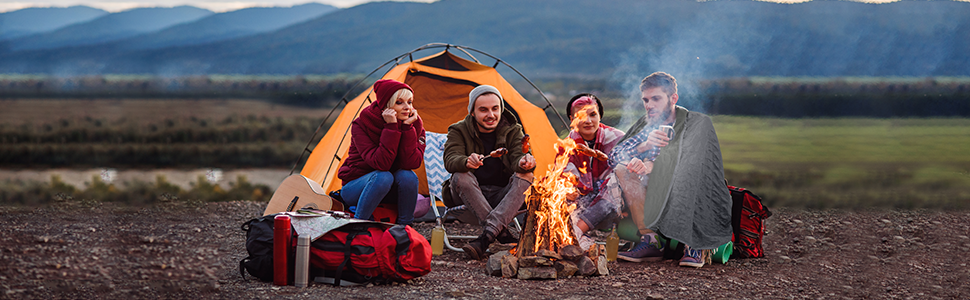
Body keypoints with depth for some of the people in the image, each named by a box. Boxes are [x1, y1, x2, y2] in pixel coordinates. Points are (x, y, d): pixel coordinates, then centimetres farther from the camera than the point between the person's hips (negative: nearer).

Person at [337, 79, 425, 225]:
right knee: (383, 177, -35)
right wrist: (391, 127, -36)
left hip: (390, 191, 4)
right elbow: (380, 164, -33)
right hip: (356, 187, -4)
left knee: (407, 176, -29)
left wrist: (407, 128, -29)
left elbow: (411, 163, -24)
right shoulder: (362, 124, -21)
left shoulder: (415, 125, -9)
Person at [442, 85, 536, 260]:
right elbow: (450, 160, -22)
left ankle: (486, 237, -41)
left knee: (525, 176, -27)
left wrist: (523, 163, -42)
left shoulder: (512, 131, 2)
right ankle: (502, 234, -36)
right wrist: (467, 162, -47)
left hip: (503, 196, 1)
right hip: (469, 198, -1)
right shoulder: (459, 131, -4)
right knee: (461, 176, -32)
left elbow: (518, 157, -16)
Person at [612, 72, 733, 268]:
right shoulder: (645, 126, 6)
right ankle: (651, 241, -17)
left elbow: (693, 160, -24)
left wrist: (650, 166, -31)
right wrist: (644, 145, -26)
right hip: (659, 204, 5)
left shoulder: (699, 123, -8)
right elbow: (614, 157, -7)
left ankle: (696, 244, -21)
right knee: (623, 169, -13)